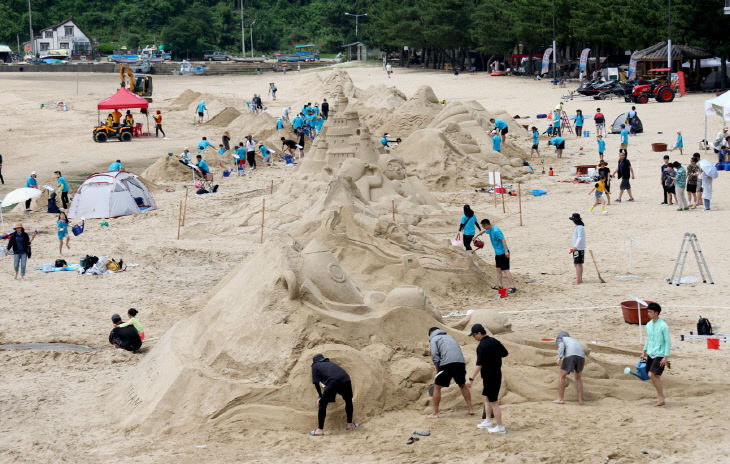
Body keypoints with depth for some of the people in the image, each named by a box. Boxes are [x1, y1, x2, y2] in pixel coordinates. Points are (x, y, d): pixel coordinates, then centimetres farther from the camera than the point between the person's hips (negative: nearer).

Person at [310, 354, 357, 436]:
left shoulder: (315, 366, 21)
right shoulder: (330, 363, 36)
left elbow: (316, 383, 14)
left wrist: (321, 396, 24)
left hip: (334, 382, -5)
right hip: (345, 379, 5)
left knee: (322, 404, 7)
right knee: (348, 401, 29)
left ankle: (320, 429, 4)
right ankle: (350, 424, 36)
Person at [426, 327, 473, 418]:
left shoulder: (434, 339, 13)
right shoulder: (450, 337, 32)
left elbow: (435, 355, -1)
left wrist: (437, 370, 5)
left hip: (447, 363, -5)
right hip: (461, 362, 6)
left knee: (437, 387, 5)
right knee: (463, 385, 24)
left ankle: (435, 413, 4)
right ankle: (470, 409, 25)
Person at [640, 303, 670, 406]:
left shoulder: (663, 326, -13)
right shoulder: (648, 325, 8)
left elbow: (667, 342, -12)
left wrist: (666, 357, -15)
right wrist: (644, 352, 20)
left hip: (660, 355, -7)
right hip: (650, 354, 7)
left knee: (652, 374, -16)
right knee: (655, 376, 7)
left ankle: (661, 398, -9)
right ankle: (660, 396, 16)